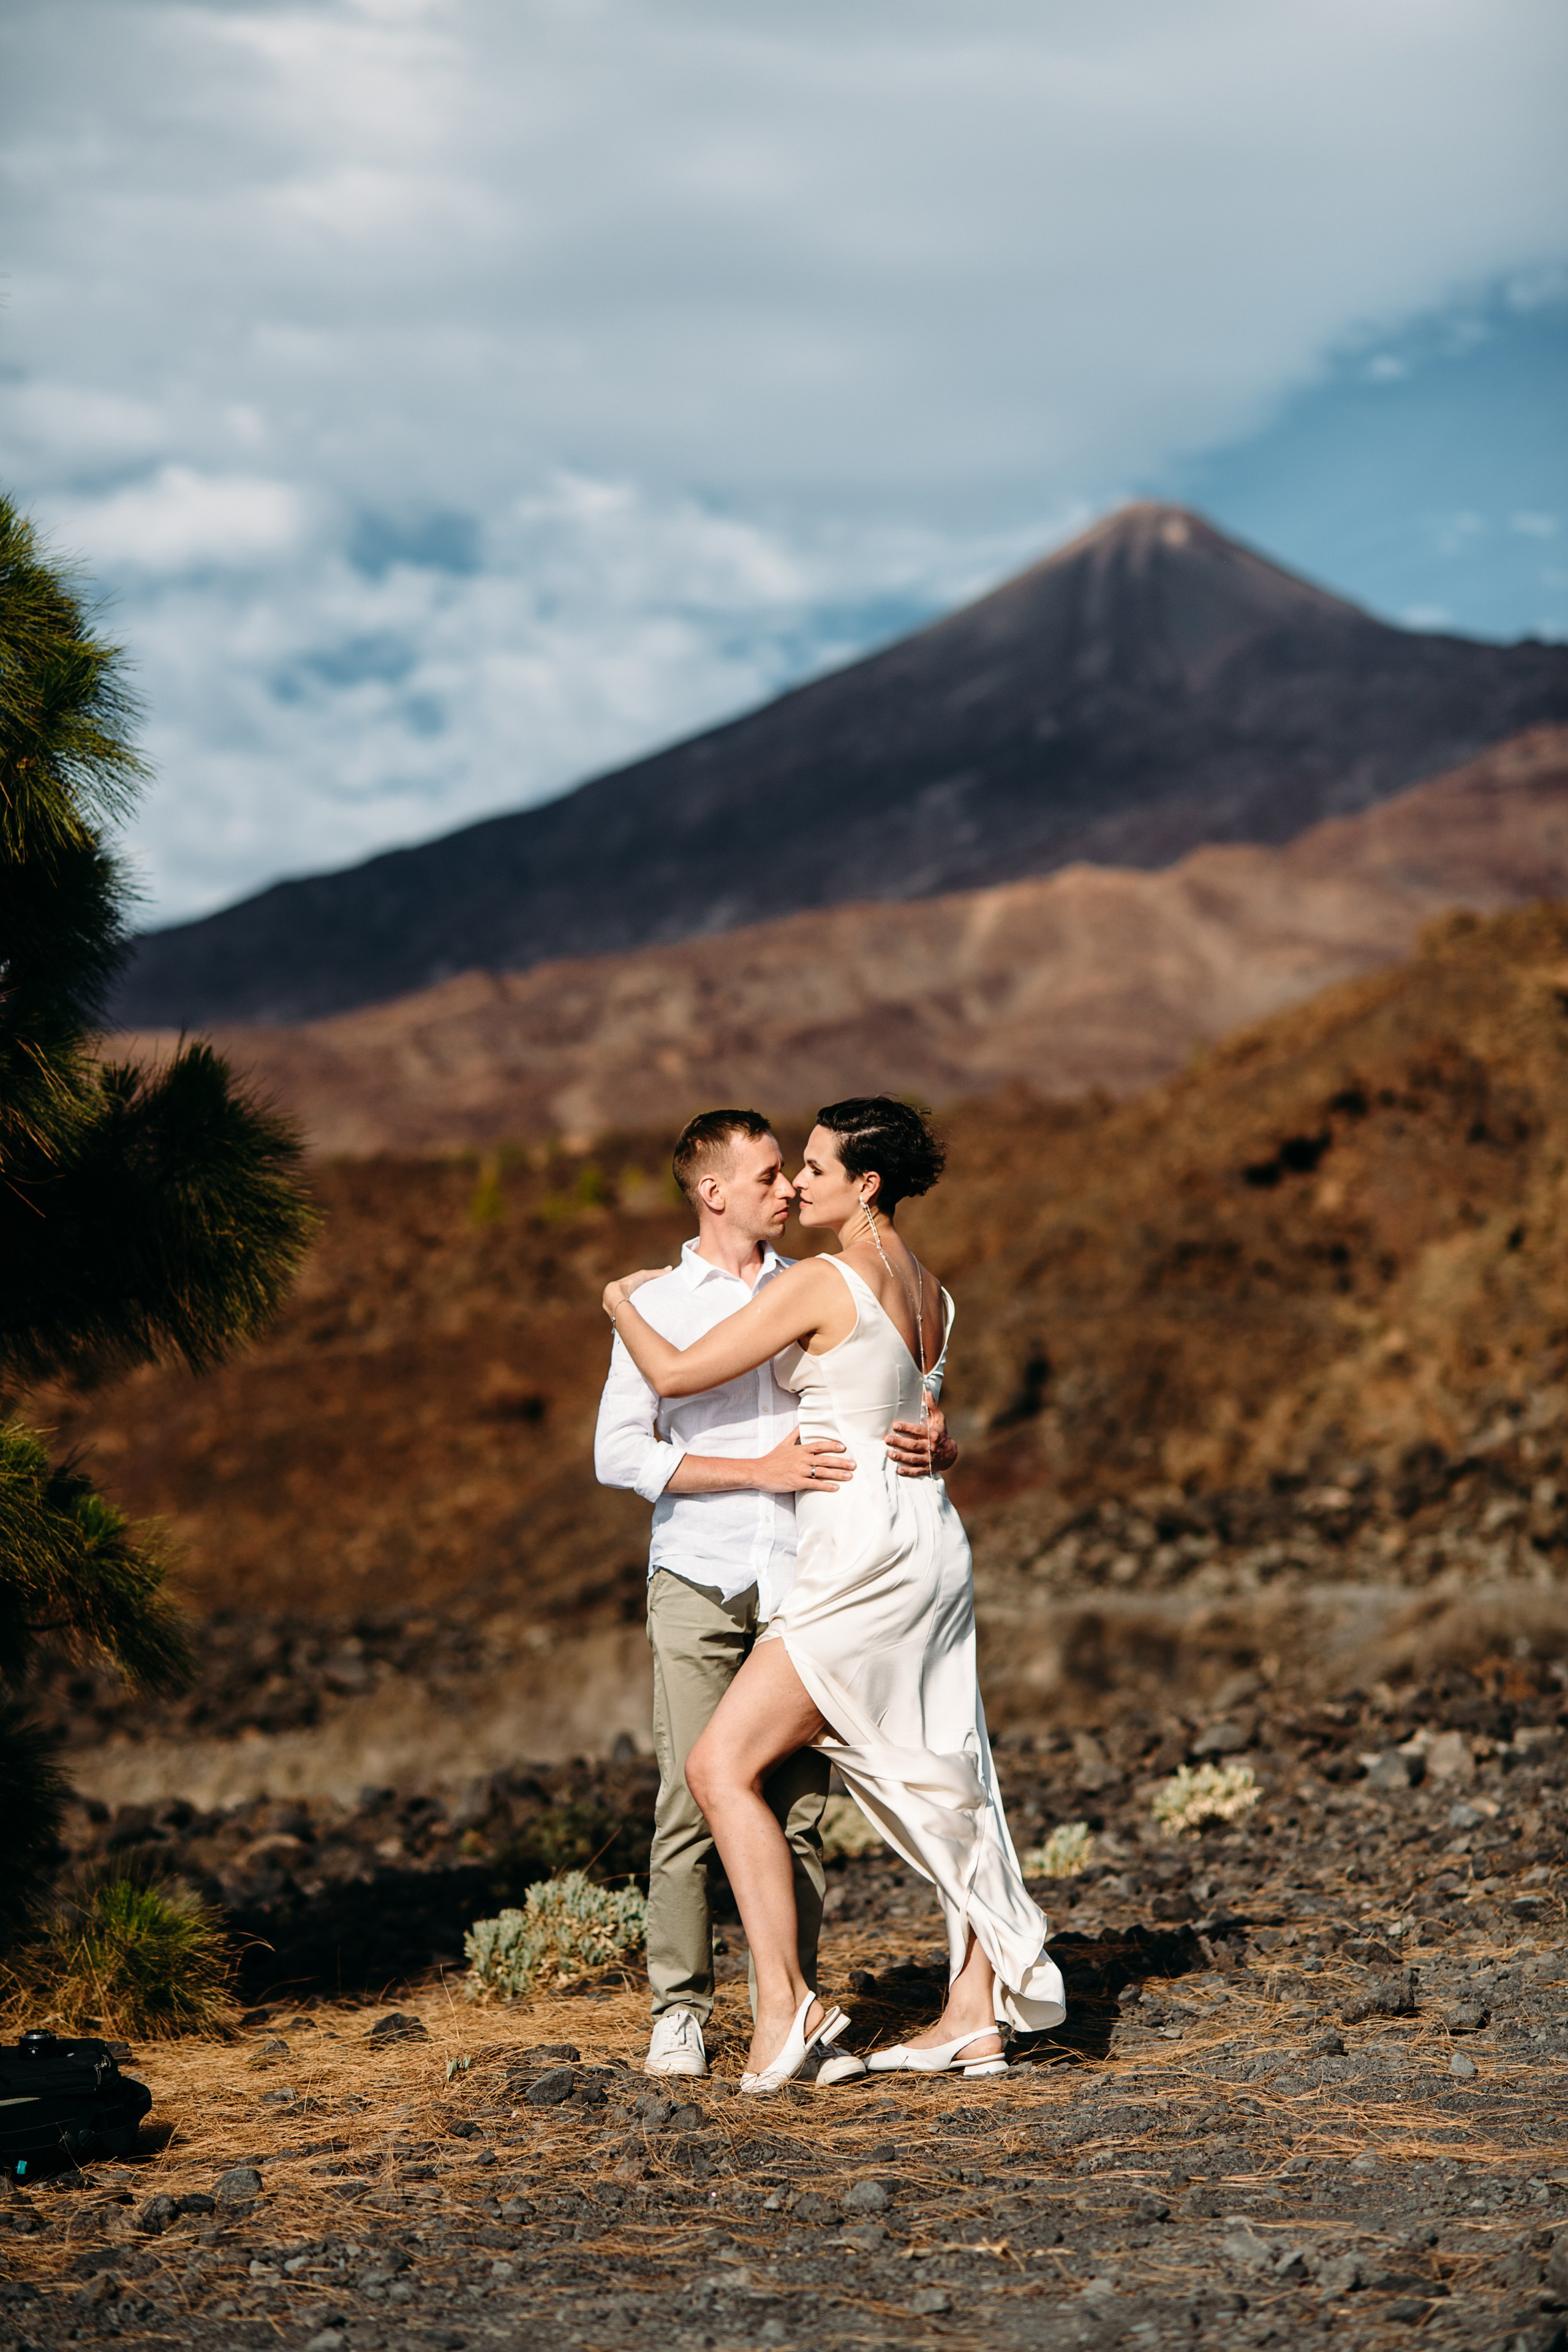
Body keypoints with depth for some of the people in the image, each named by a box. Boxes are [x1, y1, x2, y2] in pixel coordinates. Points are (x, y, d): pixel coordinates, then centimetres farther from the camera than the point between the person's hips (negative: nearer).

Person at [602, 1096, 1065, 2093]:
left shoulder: (820, 1283, -13)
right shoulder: (929, 1290, 12)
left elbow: (675, 1375, -10)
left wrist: (624, 1303, 9)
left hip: (865, 1555, -9)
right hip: (931, 1546, 9)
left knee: (722, 1766, -8)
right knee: (945, 1786, 12)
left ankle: (786, 2003, -12)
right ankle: (974, 2017, 15)